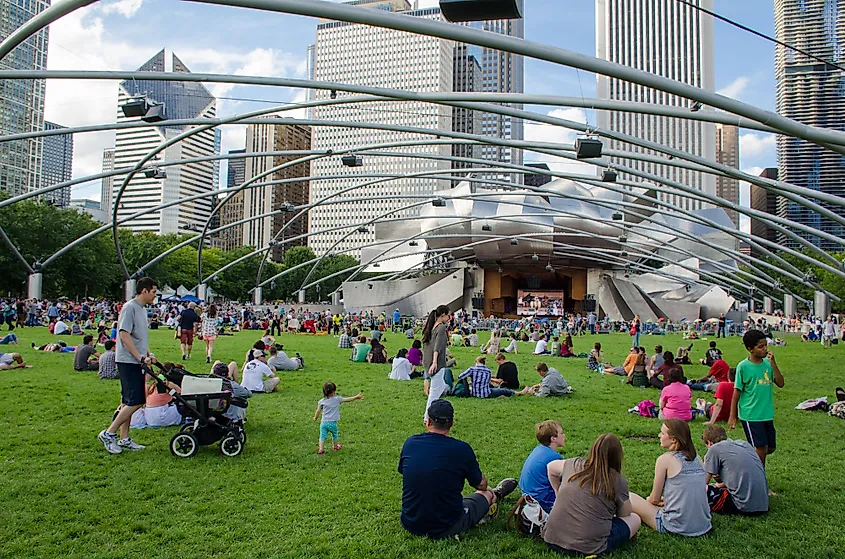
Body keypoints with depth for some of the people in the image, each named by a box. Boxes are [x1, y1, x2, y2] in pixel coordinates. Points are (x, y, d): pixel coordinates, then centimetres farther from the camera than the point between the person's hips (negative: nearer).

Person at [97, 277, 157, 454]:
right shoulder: (130, 307, -13)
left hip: (136, 362, 10)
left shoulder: (142, 309, 16)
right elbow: (124, 334, -20)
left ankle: (124, 439, 17)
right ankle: (108, 433, -1)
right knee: (135, 402, -11)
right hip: (128, 361, -10)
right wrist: (141, 357, -20)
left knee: (129, 402, 12)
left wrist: (148, 354, 12)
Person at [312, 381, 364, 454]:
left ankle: (320, 449, -4)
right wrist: (356, 397, 16)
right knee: (335, 435, 21)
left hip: (323, 422, 1)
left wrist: (315, 418, 27)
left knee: (322, 436, 5)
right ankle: (335, 446, 38)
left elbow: (318, 411, 9)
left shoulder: (321, 401, 3)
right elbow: (348, 399, 4)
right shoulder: (337, 399, -4)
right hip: (332, 422, -1)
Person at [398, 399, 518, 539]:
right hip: (446, 529, -3)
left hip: (409, 524, 3)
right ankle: (497, 495, 55)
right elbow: (481, 484, 2)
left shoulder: (410, 443, -7)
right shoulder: (461, 449, -16)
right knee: (486, 494, 21)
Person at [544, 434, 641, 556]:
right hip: (588, 549, -4)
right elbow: (625, 514, 9)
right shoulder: (618, 482, -8)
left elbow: (551, 466, 23)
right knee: (635, 519, 13)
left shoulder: (575, 464, 3)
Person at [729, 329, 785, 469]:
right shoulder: (743, 366, -11)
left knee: (771, 447, 13)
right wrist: (732, 416, -6)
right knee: (762, 448, -6)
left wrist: (773, 364, -13)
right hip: (750, 415, -6)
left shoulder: (767, 363, 3)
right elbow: (737, 392, -7)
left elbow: (780, 383, -3)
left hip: (767, 414, 6)